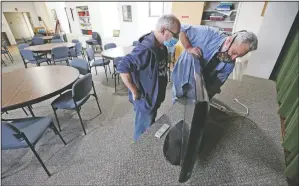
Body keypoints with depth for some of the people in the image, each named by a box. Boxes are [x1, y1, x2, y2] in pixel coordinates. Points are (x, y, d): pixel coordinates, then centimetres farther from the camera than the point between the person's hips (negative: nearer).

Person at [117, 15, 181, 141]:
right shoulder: (146, 50, -33)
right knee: (143, 131, 16)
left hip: (155, 96, 9)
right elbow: (122, 67, -33)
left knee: (150, 126, 32)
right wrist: (134, 91, -26)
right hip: (145, 99, -9)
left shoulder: (161, 45, -3)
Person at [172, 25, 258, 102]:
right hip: (181, 80, -1)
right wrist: (189, 48, -27)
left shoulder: (230, 65, -12)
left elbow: (216, 83, -3)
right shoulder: (208, 34, -23)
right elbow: (182, 29, -16)